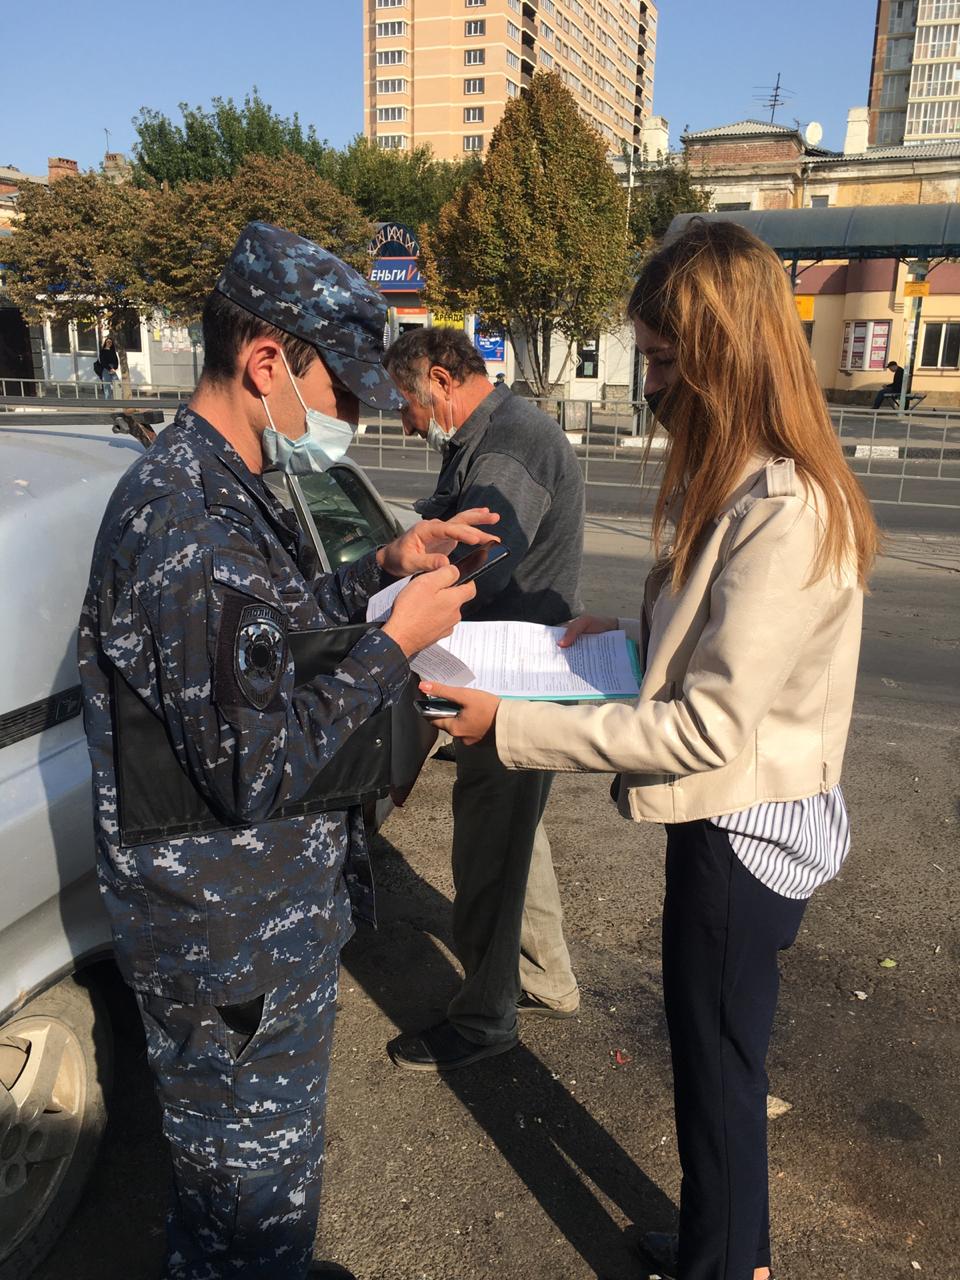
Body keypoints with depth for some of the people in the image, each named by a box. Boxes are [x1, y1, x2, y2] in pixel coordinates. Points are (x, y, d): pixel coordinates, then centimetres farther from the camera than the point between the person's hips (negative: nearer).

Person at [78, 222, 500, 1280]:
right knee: (253, 1173, 14)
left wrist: (384, 568, 5)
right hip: (236, 944, -10)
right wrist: (395, 646, -19)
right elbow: (255, 769, -27)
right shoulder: (191, 527, -28)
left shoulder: (218, 488, 5)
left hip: (264, 913, 10)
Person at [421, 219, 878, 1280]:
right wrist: (627, 631, -1)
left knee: (717, 1069, 12)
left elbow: (710, 727, -27)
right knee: (718, 1055, 25)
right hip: (729, 817, 10)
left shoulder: (782, 513, -27)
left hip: (742, 830, -9)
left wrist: (511, 727, -25)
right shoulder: (741, 483, 4)